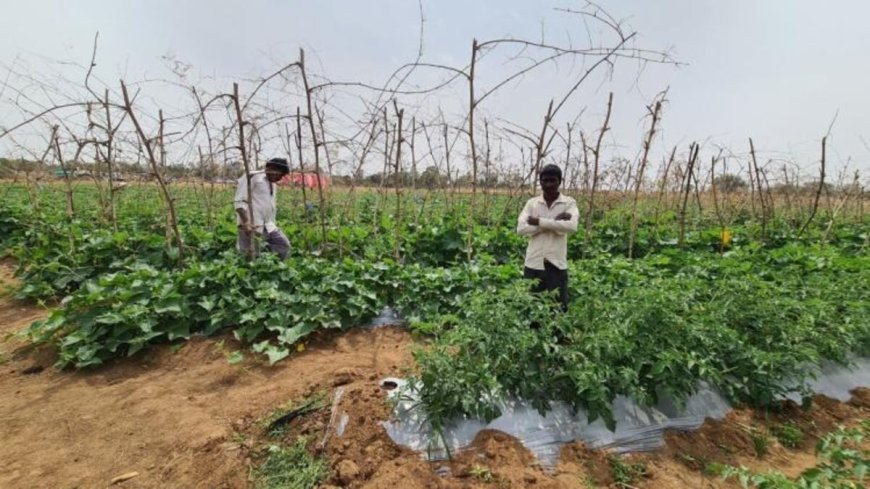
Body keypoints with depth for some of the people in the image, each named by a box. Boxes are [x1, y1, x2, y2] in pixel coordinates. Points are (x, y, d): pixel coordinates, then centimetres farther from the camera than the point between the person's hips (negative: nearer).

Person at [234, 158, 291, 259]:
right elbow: (239, 201, -13)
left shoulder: (272, 185, 21)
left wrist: (272, 226, 17)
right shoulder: (252, 177, -5)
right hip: (251, 226, -8)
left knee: (284, 245, -3)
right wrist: (246, 222, -23)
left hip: (267, 225, 8)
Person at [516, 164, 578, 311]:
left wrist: (539, 222, -17)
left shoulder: (569, 203, 1)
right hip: (533, 265, 1)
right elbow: (521, 228, -10)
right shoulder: (531, 203, 4)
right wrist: (554, 222, -14)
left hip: (557, 266, -1)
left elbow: (571, 226, -19)